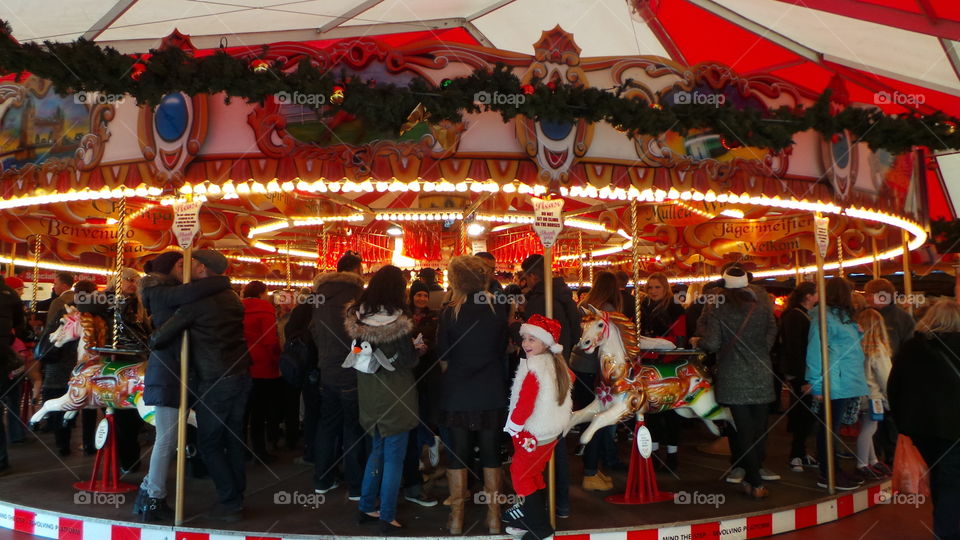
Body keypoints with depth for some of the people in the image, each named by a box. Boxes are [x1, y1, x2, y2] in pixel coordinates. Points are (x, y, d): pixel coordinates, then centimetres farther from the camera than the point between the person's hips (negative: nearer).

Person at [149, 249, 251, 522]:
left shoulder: (197, 300, -12)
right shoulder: (231, 298, 11)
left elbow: (163, 335, -10)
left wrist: (149, 343, 9)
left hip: (215, 381, -7)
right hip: (241, 375, 7)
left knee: (209, 443, 3)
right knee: (233, 438, 14)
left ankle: (229, 503, 4)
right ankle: (236, 497, 20)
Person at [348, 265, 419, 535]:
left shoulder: (357, 317, -3)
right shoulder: (397, 321, -19)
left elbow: (357, 353, 7)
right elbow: (409, 361, -14)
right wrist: (417, 347, 4)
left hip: (369, 393, 6)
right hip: (395, 395, -6)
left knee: (377, 449, 22)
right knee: (394, 457, 5)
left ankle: (366, 507, 29)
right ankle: (387, 517, 10)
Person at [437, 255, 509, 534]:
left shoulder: (450, 311, -13)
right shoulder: (499, 309, -7)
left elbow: (442, 353, -4)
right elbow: (502, 348, 4)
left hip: (457, 394, -2)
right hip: (491, 394, 2)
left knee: (457, 455, 10)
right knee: (491, 454, 13)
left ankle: (456, 517, 19)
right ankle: (493, 516, 23)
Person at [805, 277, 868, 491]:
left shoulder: (842, 315, 18)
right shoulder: (824, 316, -12)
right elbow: (815, 351, -17)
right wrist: (817, 385, -19)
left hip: (847, 384, 9)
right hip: (834, 384, -9)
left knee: (833, 428, 14)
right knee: (829, 430, -2)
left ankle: (833, 470, 22)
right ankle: (827, 475, 5)